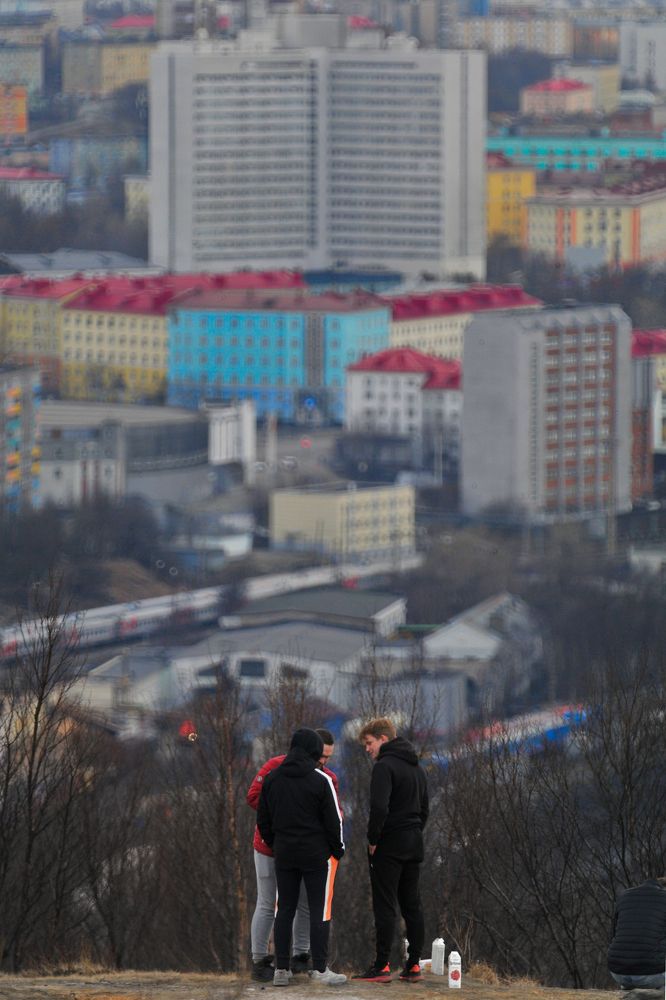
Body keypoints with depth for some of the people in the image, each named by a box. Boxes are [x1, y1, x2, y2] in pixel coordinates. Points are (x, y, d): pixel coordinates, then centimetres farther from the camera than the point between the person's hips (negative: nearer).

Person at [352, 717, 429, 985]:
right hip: (414, 844, 8)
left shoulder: (384, 766, -12)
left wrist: (373, 839, -12)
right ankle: (413, 965, 9)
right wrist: (415, 833, 18)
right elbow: (424, 809, 21)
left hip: (389, 845, -8)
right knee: (412, 905, 9)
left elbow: (379, 807, -22)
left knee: (385, 907, -6)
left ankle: (382, 966, -7)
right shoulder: (417, 768, 17)